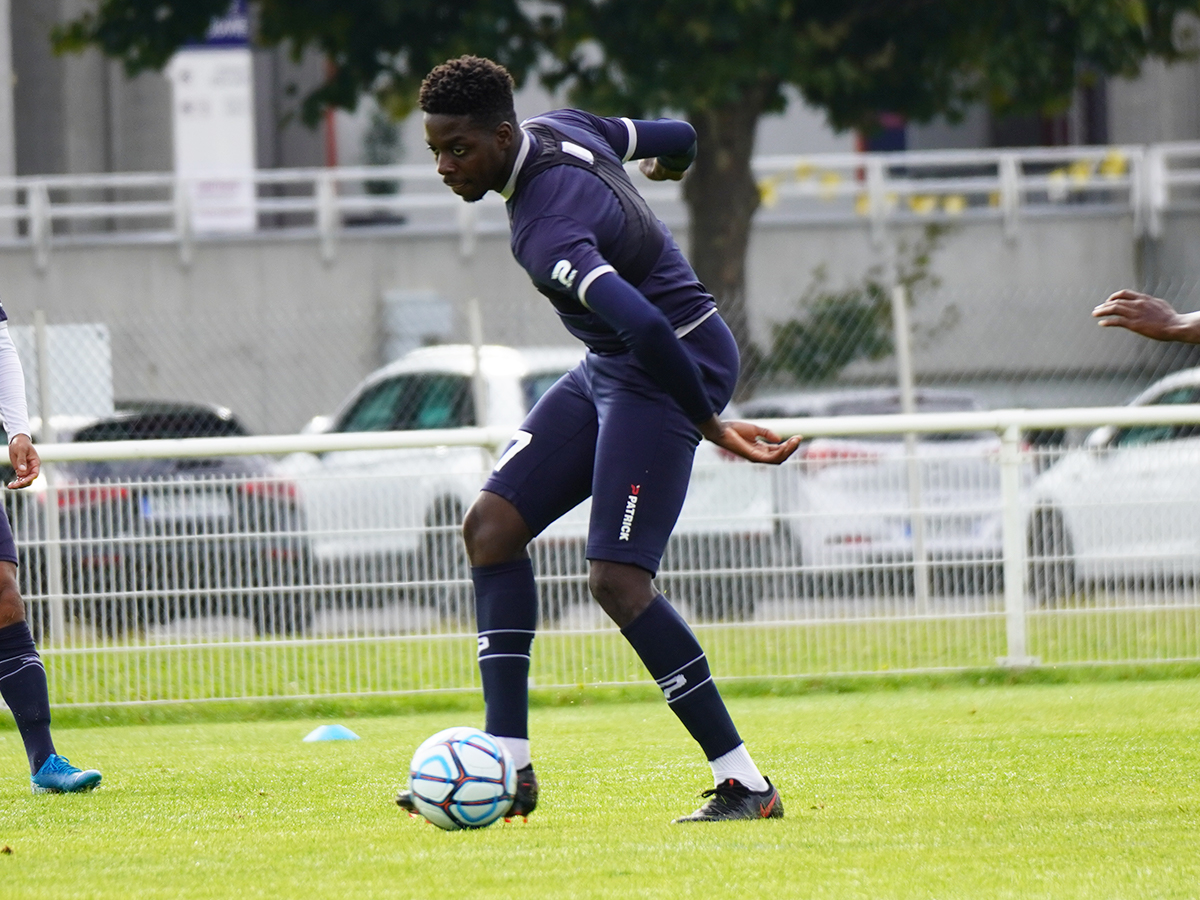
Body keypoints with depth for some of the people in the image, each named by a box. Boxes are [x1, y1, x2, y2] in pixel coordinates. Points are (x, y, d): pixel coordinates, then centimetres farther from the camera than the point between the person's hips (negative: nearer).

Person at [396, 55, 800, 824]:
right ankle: (509, 766, 1)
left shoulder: (545, 231, -29)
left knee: (617, 580, -18)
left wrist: (711, 427, -29)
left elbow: (644, 327, -39)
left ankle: (746, 785, -10)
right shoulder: (562, 127, 0)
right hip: (609, 370, 11)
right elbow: (678, 140, 17)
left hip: (673, 366, -11)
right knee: (492, 524, 2)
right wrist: (669, 162, 41)